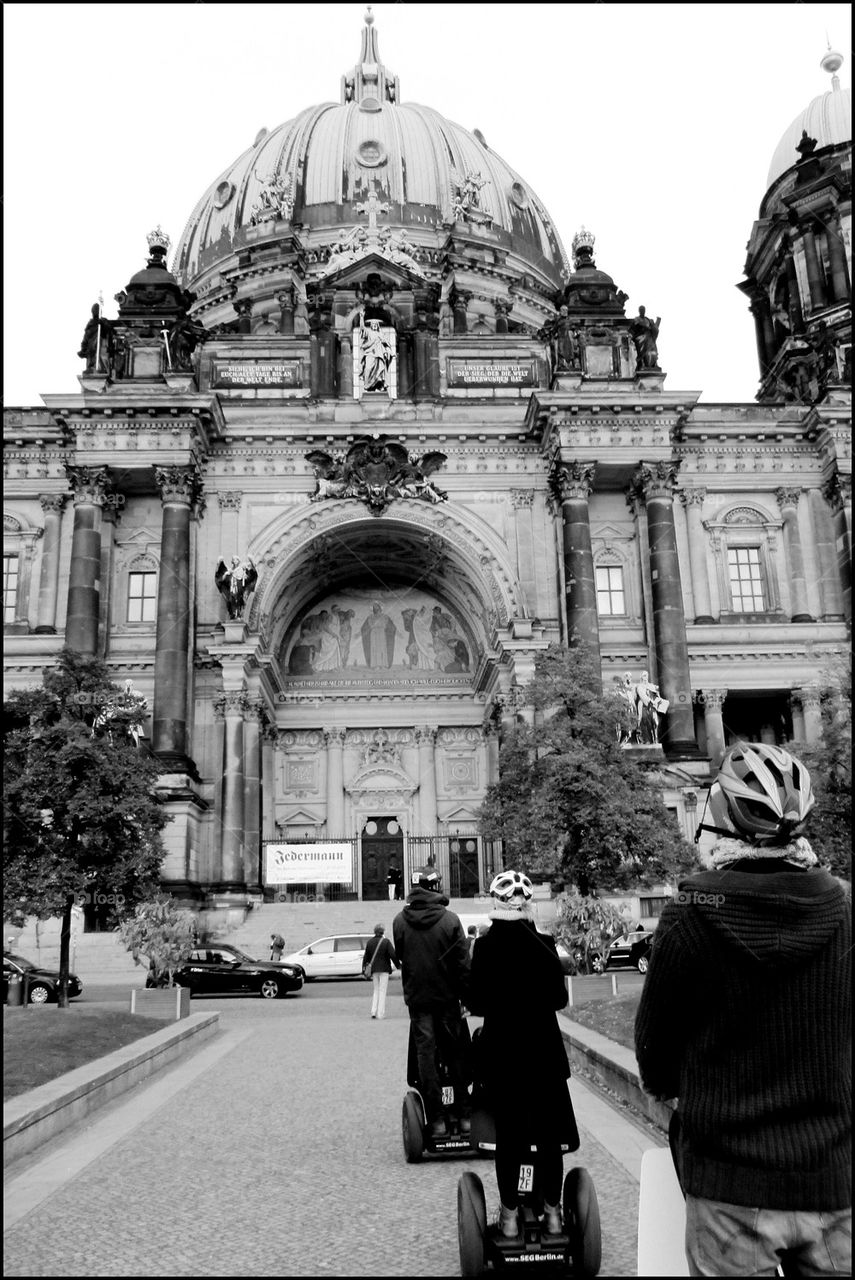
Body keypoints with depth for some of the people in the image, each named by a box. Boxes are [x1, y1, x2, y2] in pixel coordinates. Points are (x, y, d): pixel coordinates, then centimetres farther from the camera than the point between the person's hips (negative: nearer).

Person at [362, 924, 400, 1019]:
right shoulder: (386, 941, -9)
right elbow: (393, 955, -11)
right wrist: (398, 965, 1)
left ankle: (373, 1011, 6)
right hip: (384, 969, -4)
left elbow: (366, 957, 9)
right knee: (382, 990, 1)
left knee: (375, 990, 14)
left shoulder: (369, 942, 4)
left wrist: (364, 969, 15)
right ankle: (380, 1013, -1)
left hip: (374, 969, 4)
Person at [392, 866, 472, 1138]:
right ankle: (464, 1115, 15)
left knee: (425, 1056, 7)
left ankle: (436, 1119, 9)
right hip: (447, 997, -1)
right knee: (456, 1055, 11)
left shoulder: (399, 921, -4)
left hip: (416, 999, 1)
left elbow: (400, 957, 7)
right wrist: (468, 998, -1)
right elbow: (463, 963, -8)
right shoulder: (449, 919, -10)